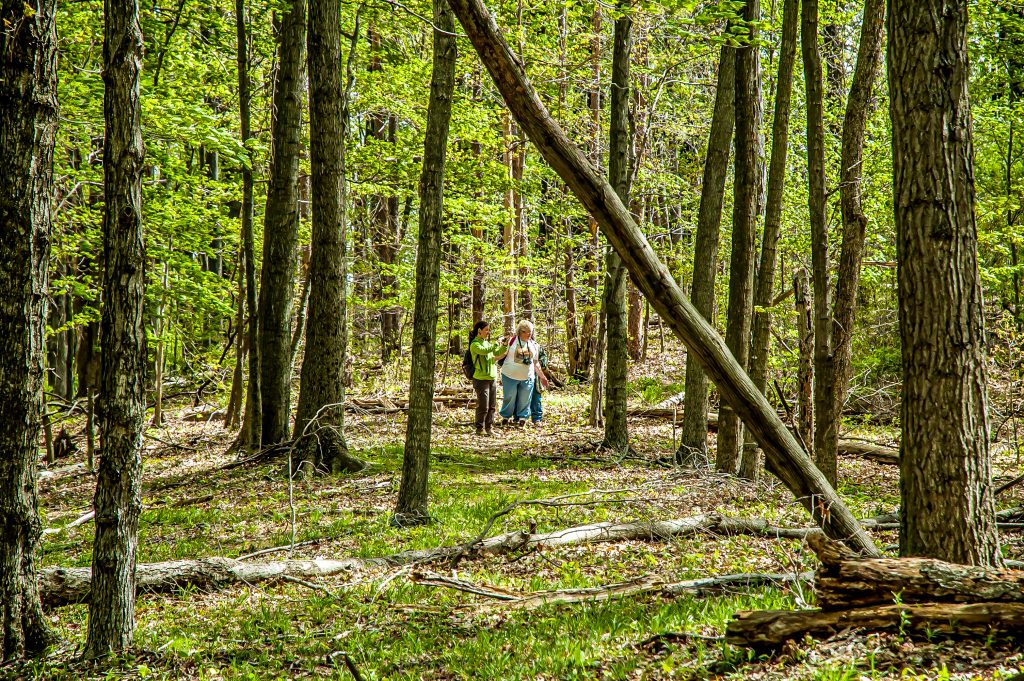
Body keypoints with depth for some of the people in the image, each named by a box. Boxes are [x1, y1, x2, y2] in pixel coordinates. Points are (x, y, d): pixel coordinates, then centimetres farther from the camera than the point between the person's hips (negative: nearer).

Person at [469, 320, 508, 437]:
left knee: (492, 406, 11)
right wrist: (496, 344, -21)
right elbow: (484, 351, -29)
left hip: (492, 378, 8)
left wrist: (504, 346, 2)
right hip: (481, 379, -8)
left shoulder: (487, 343, 13)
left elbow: (497, 353, 18)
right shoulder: (475, 344, -11)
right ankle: (480, 428, 6)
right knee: (483, 406, -5)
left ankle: (489, 427, 20)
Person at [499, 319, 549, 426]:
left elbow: (536, 363, 17)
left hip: (527, 377, 3)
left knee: (524, 400, 7)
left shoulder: (534, 345, 8)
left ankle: (522, 417, 20)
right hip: (510, 376, -3)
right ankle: (506, 416, 24)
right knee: (509, 398, 6)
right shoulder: (512, 341, -7)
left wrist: (542, 377, 19)